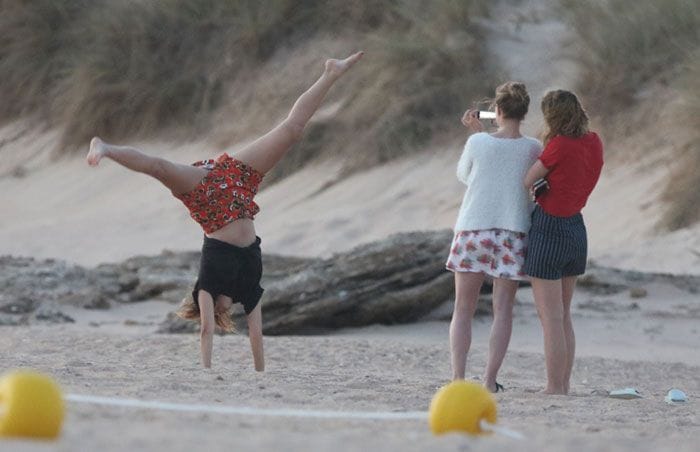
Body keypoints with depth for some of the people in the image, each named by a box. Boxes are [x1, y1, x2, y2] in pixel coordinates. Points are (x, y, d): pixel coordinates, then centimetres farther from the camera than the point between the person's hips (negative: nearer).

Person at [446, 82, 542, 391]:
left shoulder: (478, 142, -7)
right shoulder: (533, 149, -2)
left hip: (473, 230, -1)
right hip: (513, 235, 1)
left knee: (463, 309, 5)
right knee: (503, 310, 5)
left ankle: (457, 378, -2)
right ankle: (490, 380, -1)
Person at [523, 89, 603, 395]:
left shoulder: (559, 146, -18)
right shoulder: (594, 143, 3)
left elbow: (525, 182, -10)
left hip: (549, 229, -8)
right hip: (576, 229, 8)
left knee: (551, 318, -3)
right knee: (564, 317, 15)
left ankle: (554, 389, -2)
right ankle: (563, 386, 16)